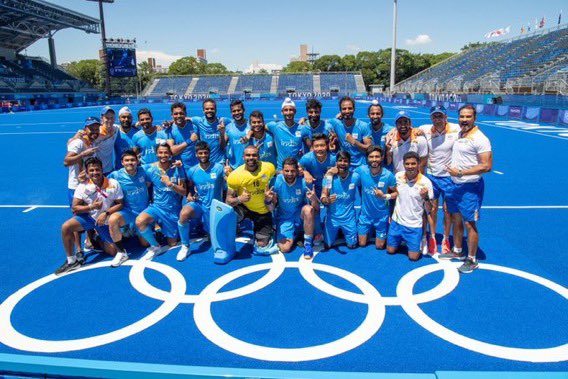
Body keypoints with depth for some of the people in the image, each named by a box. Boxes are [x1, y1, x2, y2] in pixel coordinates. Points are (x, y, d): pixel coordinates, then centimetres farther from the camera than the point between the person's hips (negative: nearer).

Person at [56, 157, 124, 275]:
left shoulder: (113, 184, -12)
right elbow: (75, 208, -9)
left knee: (113, 252, -4)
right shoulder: (82, 187, -10)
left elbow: (120, 204, -10)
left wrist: (106, 213, -24)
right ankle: (71, 261, -10)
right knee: (66, 227, -26)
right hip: (89, 217, 1)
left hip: (106, 221, 0)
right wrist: (91, 207, -26)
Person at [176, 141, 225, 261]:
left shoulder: (219, 168, -12)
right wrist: (189, 195, -8)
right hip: (198, 203, 0)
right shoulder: (192, 171, -4)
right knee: (183, 214, -33)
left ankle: (207, 225, 54)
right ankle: (185, 247, -14)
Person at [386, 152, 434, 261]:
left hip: (414, 225, -3)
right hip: (397, 221, 3)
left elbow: (429, 210, -14)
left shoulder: (425, 182, -19)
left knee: (413, 257, 3)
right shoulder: (398, 176, -8)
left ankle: (420, 241, 32)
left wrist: (425, 197, -33)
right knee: (390, 250, 15)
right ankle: (402, 239, 43)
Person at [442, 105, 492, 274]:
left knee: (469, 223, -1)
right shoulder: (458, 134, 7)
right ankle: (457, 251, 35)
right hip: (455, 184, 8)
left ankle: (472, 260, 14)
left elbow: (487, 166, -22)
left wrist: (461, 172, -22)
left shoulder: (480, 139, -17)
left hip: (470, 187, -8)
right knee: (456, 220, 18)